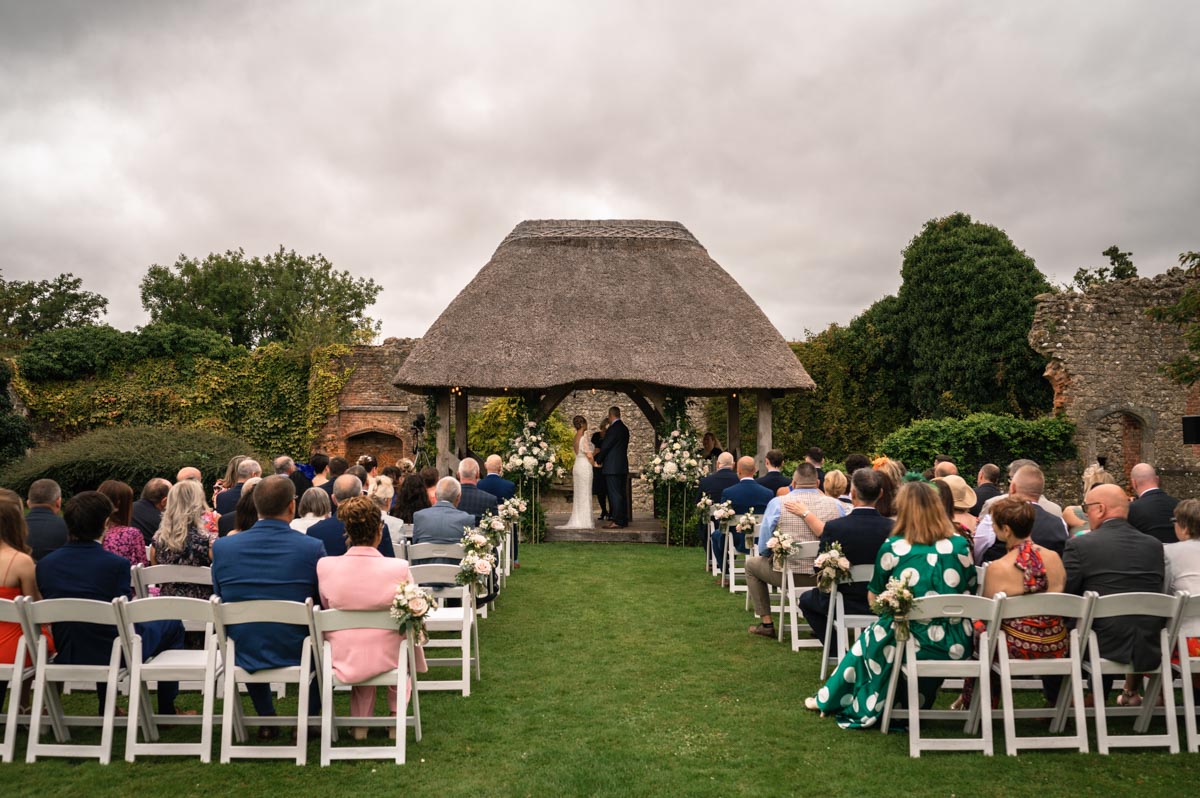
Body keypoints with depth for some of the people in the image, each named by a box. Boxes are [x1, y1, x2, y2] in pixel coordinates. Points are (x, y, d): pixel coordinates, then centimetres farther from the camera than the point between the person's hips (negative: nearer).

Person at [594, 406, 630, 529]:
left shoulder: (613, 428, -14)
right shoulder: (624, 428, 14)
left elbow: (605, 446, -12)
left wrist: (596, 459, 5)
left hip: (612, 468, -9)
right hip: (622, 467, 9)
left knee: (615, 494, -7)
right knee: (621, 494, 12)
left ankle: (617, 521, -6)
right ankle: (623, 520, 16)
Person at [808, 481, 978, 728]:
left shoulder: (892, 547, -8)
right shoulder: (960, 545, -2)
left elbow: (873, 598, 2)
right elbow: (971, 592, 11)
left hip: (911, 645, -2)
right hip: (957, 646, 3)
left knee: (869, 639, 26)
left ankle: (830, 700, 44)